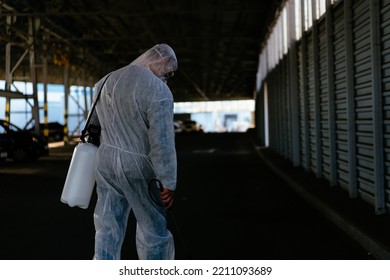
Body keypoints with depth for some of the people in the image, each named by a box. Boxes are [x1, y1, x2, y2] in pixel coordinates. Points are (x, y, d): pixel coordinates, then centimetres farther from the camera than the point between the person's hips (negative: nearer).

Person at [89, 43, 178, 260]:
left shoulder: (108, 80, 10)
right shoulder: (158, 90, -14)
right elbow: (162, 142, -18)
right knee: (153, 227, 10)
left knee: (108, 227, 10)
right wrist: (169, 183, -14)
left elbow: (94, 123, 17)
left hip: (106, 161, 6)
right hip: (138, 168, -6)